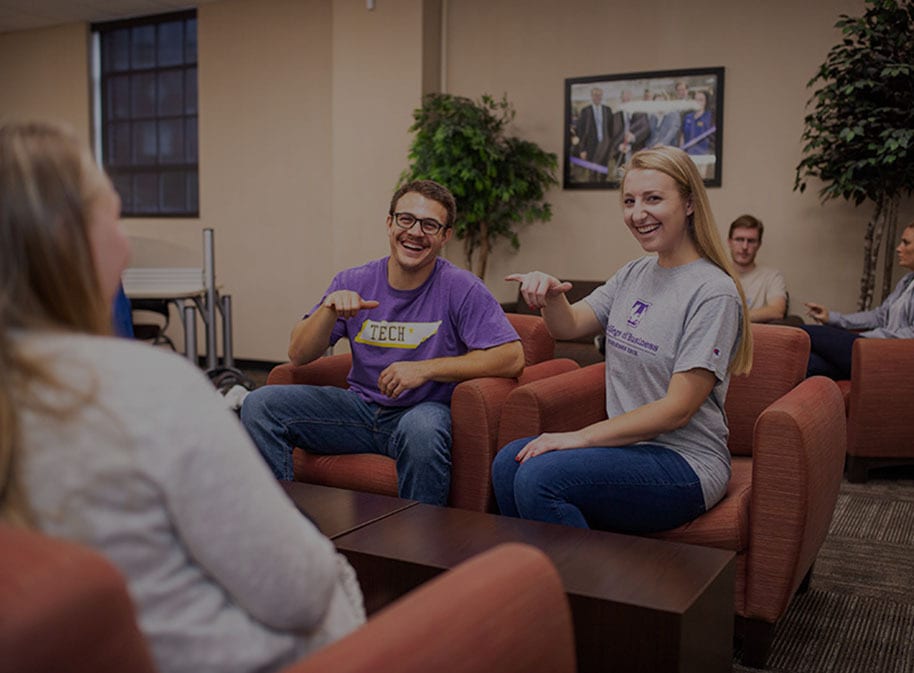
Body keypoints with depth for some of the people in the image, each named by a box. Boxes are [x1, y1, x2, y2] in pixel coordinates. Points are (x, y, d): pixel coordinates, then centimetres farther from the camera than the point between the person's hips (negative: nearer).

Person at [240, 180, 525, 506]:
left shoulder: (461, 289, -9)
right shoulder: (353, 283, 3)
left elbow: (512, 357, -18)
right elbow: (299, 355, 1)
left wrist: (425, 369, -21)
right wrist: (330, 309, -19)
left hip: (425, 409, -4)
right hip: (361, 404, 4)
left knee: (421, 429, -39)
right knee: (260, 404, -10)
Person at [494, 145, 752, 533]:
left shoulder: (713, 292, -15)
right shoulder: (634, 275, 11)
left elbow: (677, 410, -18)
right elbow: (568, 326, 8)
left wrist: (581, 437, -19)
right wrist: (550, 294, -15)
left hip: (684, 461, -7)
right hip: (628, 444, 7)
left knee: (538, 478, -26)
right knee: (509, 463, -13)